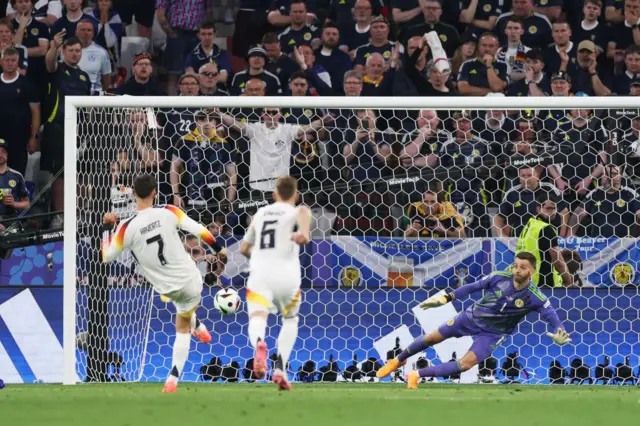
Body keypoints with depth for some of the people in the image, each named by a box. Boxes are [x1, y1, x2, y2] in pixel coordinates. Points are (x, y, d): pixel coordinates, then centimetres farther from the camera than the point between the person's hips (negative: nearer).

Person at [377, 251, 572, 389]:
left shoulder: (535, 297, -25)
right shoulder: (499, 277, -19)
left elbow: (551, 315, -24)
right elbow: (473, 287, -8)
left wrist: (559, 332, -47)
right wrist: (446, 298, -11)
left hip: (492, 334, -2)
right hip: (473, 317, 2)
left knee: (466, 364, -20)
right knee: (432, 338, 9)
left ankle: (418, 375, -5)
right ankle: (398, 361, 36)